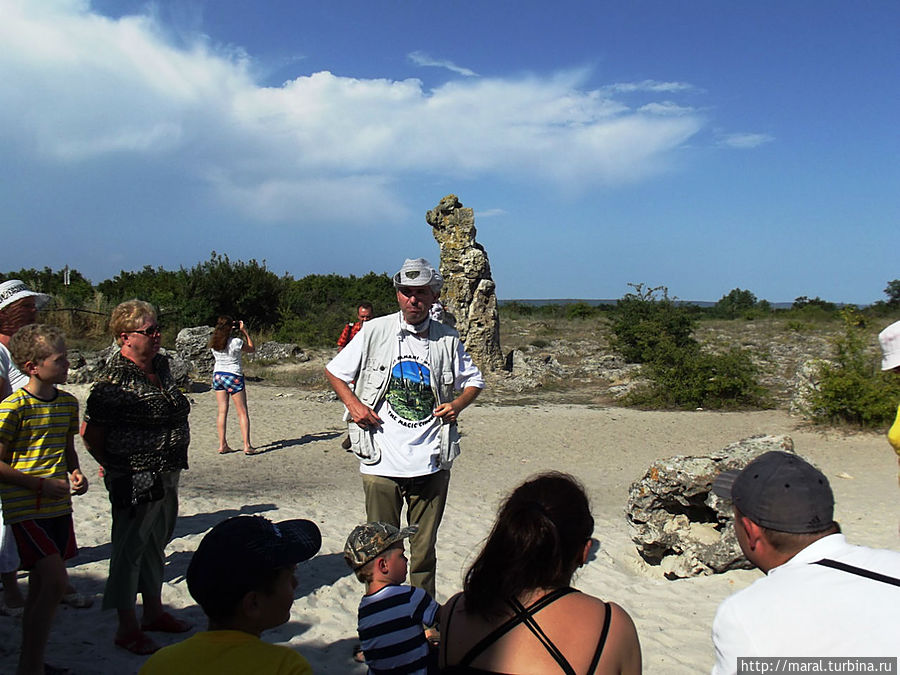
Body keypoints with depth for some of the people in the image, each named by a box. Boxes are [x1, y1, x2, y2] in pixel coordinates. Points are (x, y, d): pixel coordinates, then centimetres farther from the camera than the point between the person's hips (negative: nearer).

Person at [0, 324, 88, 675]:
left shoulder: (68, 402, 6)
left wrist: (75, 472, 1)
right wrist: (42, 484, -16)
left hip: (58, 506, 7)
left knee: (41, 585, 14)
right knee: (55, 581, -14)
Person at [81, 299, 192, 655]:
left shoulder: (161, 365, 7)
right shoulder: (114, 380, -17)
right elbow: (89, 433, -13)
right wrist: (115, 467, -4)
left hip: (166, 475, 8)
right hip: (135, 479, -8)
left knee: (156, 543, 19)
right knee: (130, 548, 4)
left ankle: (154, 612, 35)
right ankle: (127, 628, 18)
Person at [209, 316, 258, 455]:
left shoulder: (214, 343, 0)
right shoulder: (236, 342, -16)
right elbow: (252, 349, 1)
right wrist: (245, 332, 1)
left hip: (217, 375, 5)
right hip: (233, 376, -5)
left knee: (222, 411, 10)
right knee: (243, 412, 0)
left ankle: (222, 445, 11)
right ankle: (247, 446, -4)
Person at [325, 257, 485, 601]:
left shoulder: (448, 339, 4)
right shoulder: (374, 331, -1)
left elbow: (474, 380, 18)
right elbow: (333, 371, 9)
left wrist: (458, 404, -2)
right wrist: (353, 404, -6)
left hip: (432, 462, 2)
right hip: (381, 461, -1)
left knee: (424, 548, 14)